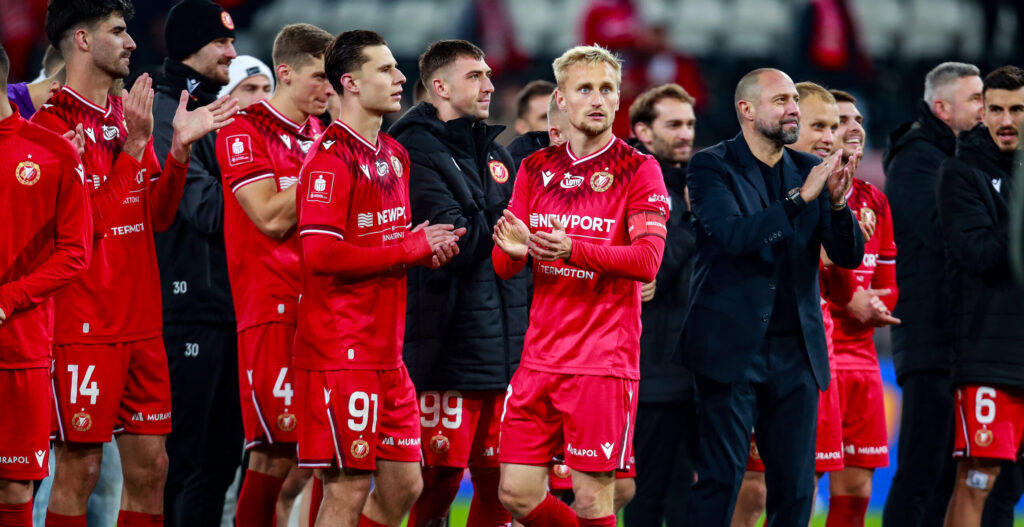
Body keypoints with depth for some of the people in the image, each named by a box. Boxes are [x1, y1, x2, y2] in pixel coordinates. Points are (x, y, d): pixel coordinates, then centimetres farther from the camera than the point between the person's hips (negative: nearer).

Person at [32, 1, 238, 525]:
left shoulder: (127, 116, 15)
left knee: (150, 467, 8)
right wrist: (132, 147, -20)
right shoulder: (52, 123, -9)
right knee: (78, 470, -5)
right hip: (83, 326, -8)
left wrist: (180, 148, 2)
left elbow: (157, 216, 14)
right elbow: (89, 222, -18)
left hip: (141, 322, 8)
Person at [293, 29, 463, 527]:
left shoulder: (394, 155, 15)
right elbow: (321, 254, -23)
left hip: (387, 353, 9)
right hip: (341, 352, -9)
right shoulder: (332, 158, -13)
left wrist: (426, 246, 4)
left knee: (404, 485, 10)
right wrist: (413, 248, -14)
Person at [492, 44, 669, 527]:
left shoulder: (638, 169, -1)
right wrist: (514, 249, -13)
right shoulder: (536, 169, 12)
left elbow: (647, 260, -13)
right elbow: (502, 266, 11)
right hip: (540, 357, 5)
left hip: (604, 360, -5)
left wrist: (573, 250, -26)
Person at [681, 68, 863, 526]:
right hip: (732, 349, -5)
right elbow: (733, 235, -20)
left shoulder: (809, 170, 10)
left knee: (795, 486, 5)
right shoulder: (711, 167, -4)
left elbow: (849, 255, 5)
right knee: (720, 478, -5)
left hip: (795, 351, 5)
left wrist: (837, 202, -15)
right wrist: (800, 198, -26)